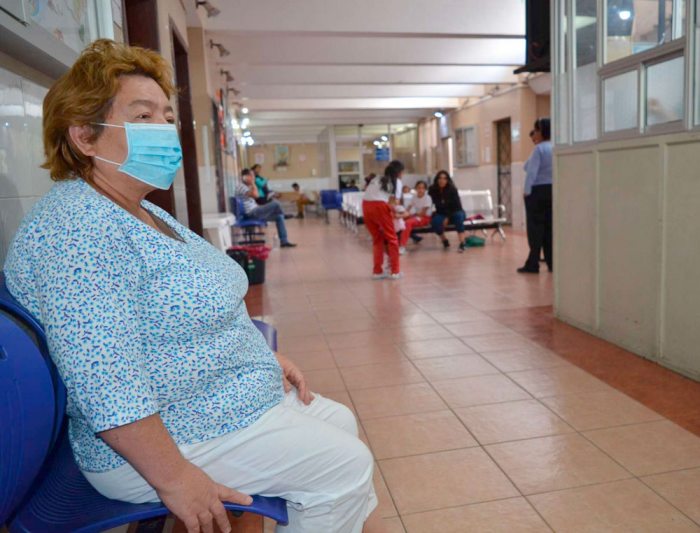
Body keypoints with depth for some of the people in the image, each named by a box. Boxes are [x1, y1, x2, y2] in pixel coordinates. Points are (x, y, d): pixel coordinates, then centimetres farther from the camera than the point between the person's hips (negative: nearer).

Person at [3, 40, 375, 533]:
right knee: (346, 465, -9)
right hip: (166, 437, -10)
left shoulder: (145, 215, 10)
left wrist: (265, 354, 8)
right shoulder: (76, 228, -23)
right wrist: (175, 479, -23)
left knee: (341, 423, 14)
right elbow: (104, 387, -29)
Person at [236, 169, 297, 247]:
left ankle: (284, 241, 2)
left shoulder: (245, 187, 20)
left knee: (279, 216, 5)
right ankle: (284, 215, 19)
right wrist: (252, 183, -15)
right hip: (251, 214, -11)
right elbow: (255, 195, -26)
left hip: (254, 212, 11)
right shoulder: (240, 186, -12)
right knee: (276, 203, -17)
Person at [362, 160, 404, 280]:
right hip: (380, 206, -5)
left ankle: (377, 271, 17)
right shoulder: (397, 182, 15)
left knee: (377, 239, 18)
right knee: (392, 238, 10)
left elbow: (368, 193, 18)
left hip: (366, 205, 5)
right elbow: (394, 202, 4)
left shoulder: (377, 179, 31)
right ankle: (395, 271, 10)